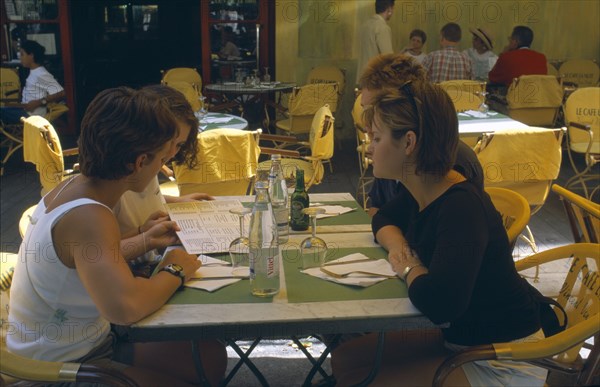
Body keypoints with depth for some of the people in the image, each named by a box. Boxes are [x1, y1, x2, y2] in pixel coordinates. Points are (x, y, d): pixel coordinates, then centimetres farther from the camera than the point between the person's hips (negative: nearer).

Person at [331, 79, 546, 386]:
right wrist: (397, 245, -5)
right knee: (345, 357, 2)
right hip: (458, 337, 8)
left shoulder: (462, 206, -29)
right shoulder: (423, 194, -3)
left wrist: (408, 268, -19)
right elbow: (384, 218, 18)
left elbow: (438, 303, -42)